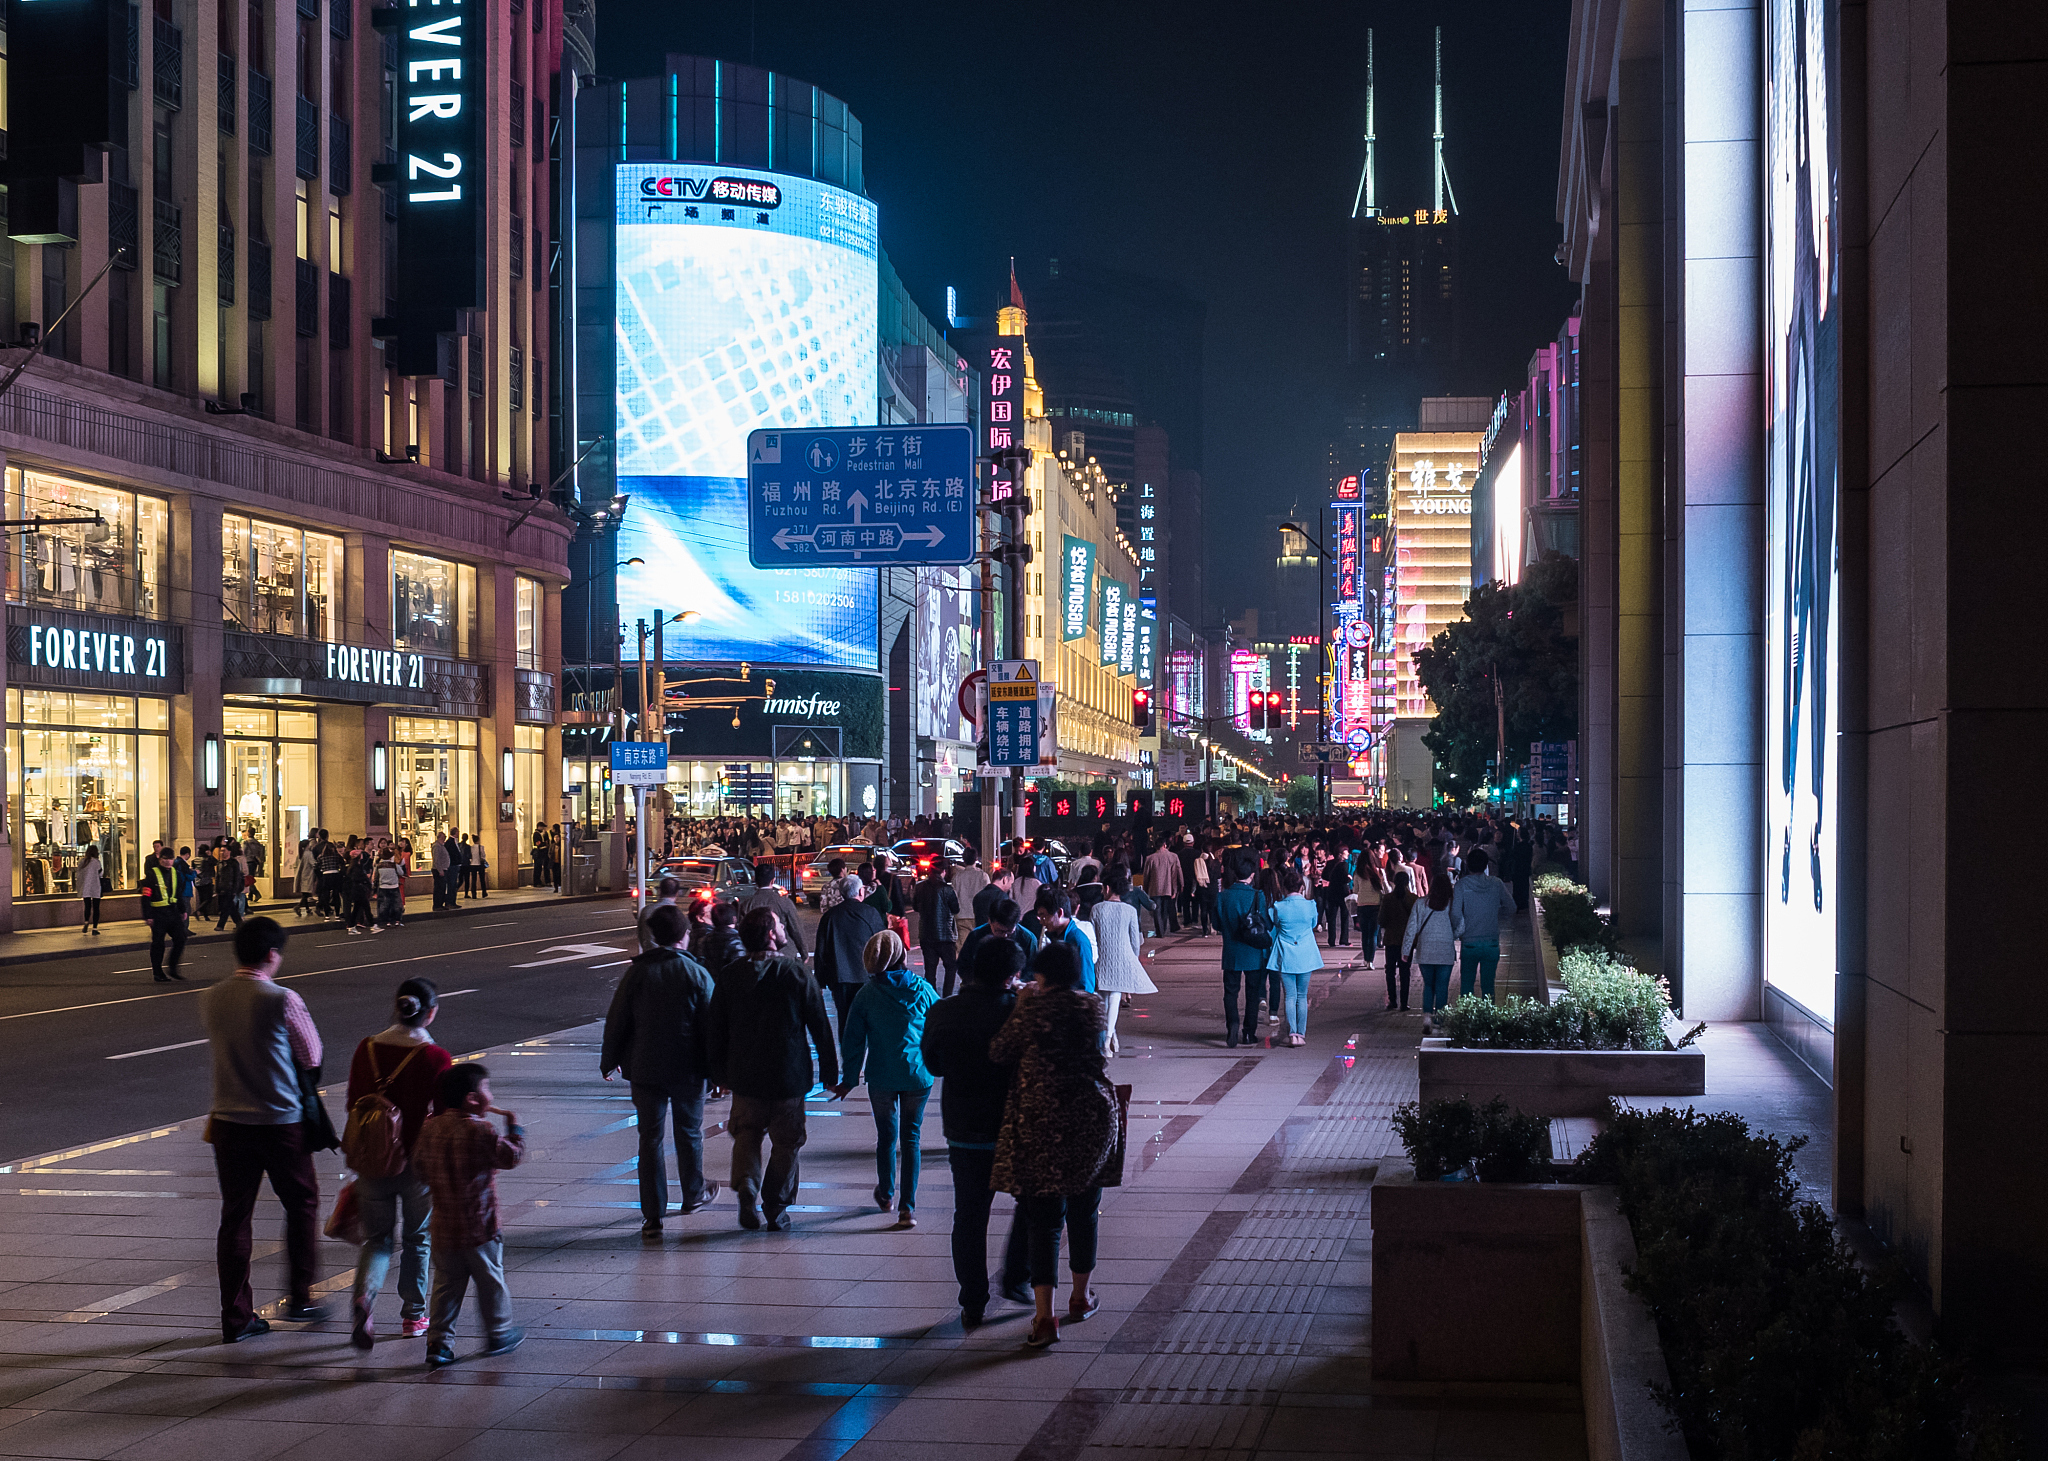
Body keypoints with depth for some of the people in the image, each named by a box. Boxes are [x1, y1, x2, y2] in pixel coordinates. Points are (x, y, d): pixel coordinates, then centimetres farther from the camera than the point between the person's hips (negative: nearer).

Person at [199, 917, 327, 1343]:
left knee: (235, 1216, 10)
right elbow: (312, 1056, -6)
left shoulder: (210, 999, -1)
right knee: (301, 1204, 16)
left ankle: (236, 1316, 12)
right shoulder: (283, 1000, -16)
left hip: (228, 1120, 4)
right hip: (281, 1120, -4)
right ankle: (299, 1299, 20)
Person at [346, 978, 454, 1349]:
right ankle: (413, 1315, 28)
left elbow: (353, 1107, 5)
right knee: (416, 1239, 18)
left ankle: (364, 1296, -14)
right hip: (418, 1163, -2)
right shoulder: (437, 1059, -14)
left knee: (378, 1238, 13)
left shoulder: (366, 1050, -3)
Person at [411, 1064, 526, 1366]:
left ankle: (438, 1342, 8)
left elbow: (419, 1162, 11)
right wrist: (515, 1129, 1)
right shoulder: (481, 1131, -18)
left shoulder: (430, 1128, 1)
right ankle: (498, 1334, 25)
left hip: (443, 1225, 5)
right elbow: (511, 1157, -14)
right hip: (479, 1226, -5)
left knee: (446, 1286, 11)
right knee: (491, 1281, 13)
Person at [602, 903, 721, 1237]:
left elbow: (616, 1021, 0)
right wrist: (716, 1070, 3)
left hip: (645, 1070, 0)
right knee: (689, 1134, 18)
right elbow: (710, 1026, -5)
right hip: (688, 1070, 0)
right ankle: (694, 1195, 37)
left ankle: (653, 1215, 0)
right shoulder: (698, 974, -8)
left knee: (650, 1138, 3)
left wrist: (609, 1060, 14)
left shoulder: (636, 972, -6)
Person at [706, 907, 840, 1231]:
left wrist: (718, 1073, 16)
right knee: (786, 1143, 10)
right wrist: (830, 1071, 4)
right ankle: (776, 1209, 13)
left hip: (745, 1077, 2)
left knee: (746, 1135, 18)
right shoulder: (797, 975, -11)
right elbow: (820, 1028, -7)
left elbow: (716, 1031, 5)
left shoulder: (730, 977, -3)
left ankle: (747, 1192, -2)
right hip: (789, 1077, -2)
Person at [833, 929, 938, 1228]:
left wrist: (849, 1080, 6)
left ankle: (886, 1195, 34)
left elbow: (853, 1041, -3)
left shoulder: (867, 994, -7)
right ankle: (907, 1207, -1)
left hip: (881, 1077, 0)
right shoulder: (923, 990, -6)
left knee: (886, 1136, 16)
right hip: (917, 1076, 0)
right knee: (911, 1138, 6)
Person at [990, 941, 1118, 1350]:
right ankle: (1080, 1297, 35)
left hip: (1040, 1123, -3)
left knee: (1044, 1218, -1)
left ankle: (1044, 1316, -9)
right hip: (1091, 1117, 3)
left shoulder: (1034, 1008, -11)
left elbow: (999, 1052, -7)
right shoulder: (1093, 1008, 1)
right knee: (1083, 1211, 20)